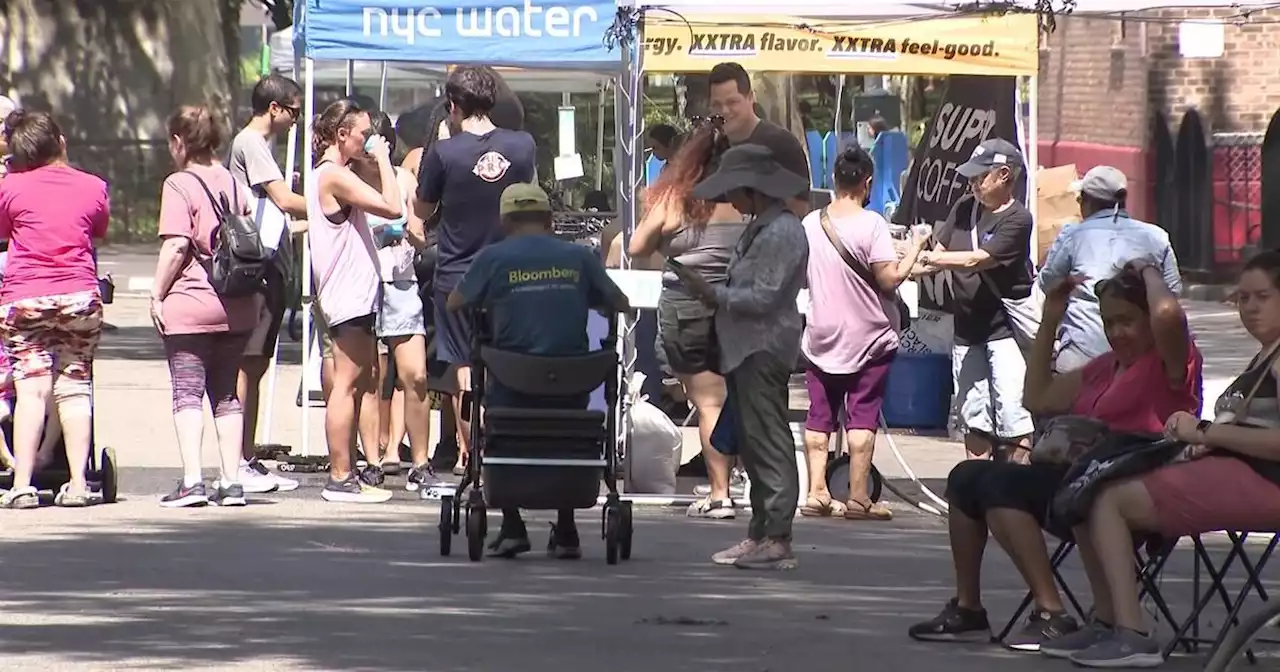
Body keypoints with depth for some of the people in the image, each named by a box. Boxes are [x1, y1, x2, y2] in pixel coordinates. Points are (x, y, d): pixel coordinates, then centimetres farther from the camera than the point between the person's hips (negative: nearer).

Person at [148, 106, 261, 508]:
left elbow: (176, 245, -16)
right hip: (237, 307, 6)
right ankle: (231, 481, 7)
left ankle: (191, 480, -12)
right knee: (225, 394, 11)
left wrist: (157, 294, -9)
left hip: (190, 304, -6)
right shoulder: (233, 183, 12)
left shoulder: (179, 185, -8)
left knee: (187, 392, -4)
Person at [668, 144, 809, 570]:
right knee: (752, 441, 12)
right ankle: (760, 533, 17)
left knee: (768, 442, -9)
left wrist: (713, 294, -16)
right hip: (746, 348, 10)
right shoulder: (759, 228, 17)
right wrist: (711, 293, 8)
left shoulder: (782, 232, -14)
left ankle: (777, 539, -9)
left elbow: (764, 296, -19)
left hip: (765, 350, -10)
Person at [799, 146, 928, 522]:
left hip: (821, 337, 4)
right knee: (862, 419, -1)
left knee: (819, 417, 9)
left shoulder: (810, 223, 1)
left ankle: (817, 492, 5)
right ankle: (858, 498, -3)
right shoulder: (871, 224, -15)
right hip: (867, 337, -4)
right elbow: (890, 279, -17)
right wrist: (915, 248, -4)